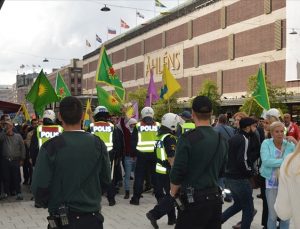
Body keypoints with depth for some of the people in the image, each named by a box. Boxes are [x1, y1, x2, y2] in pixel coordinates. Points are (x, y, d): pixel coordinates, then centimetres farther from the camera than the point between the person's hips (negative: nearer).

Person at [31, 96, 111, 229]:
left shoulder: (51, 147, -14)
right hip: (93, 218, 2)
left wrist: (50, 204, 5)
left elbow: (39, 187, -14)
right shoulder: (98, 144, -5)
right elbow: (105, 180, 2)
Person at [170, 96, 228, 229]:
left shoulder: (188, 139, -14)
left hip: (193, 200, -6)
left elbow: (177, 172, -15)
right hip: (215, 197, 7)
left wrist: (173, 192, 2)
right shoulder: (221, 140, 6)